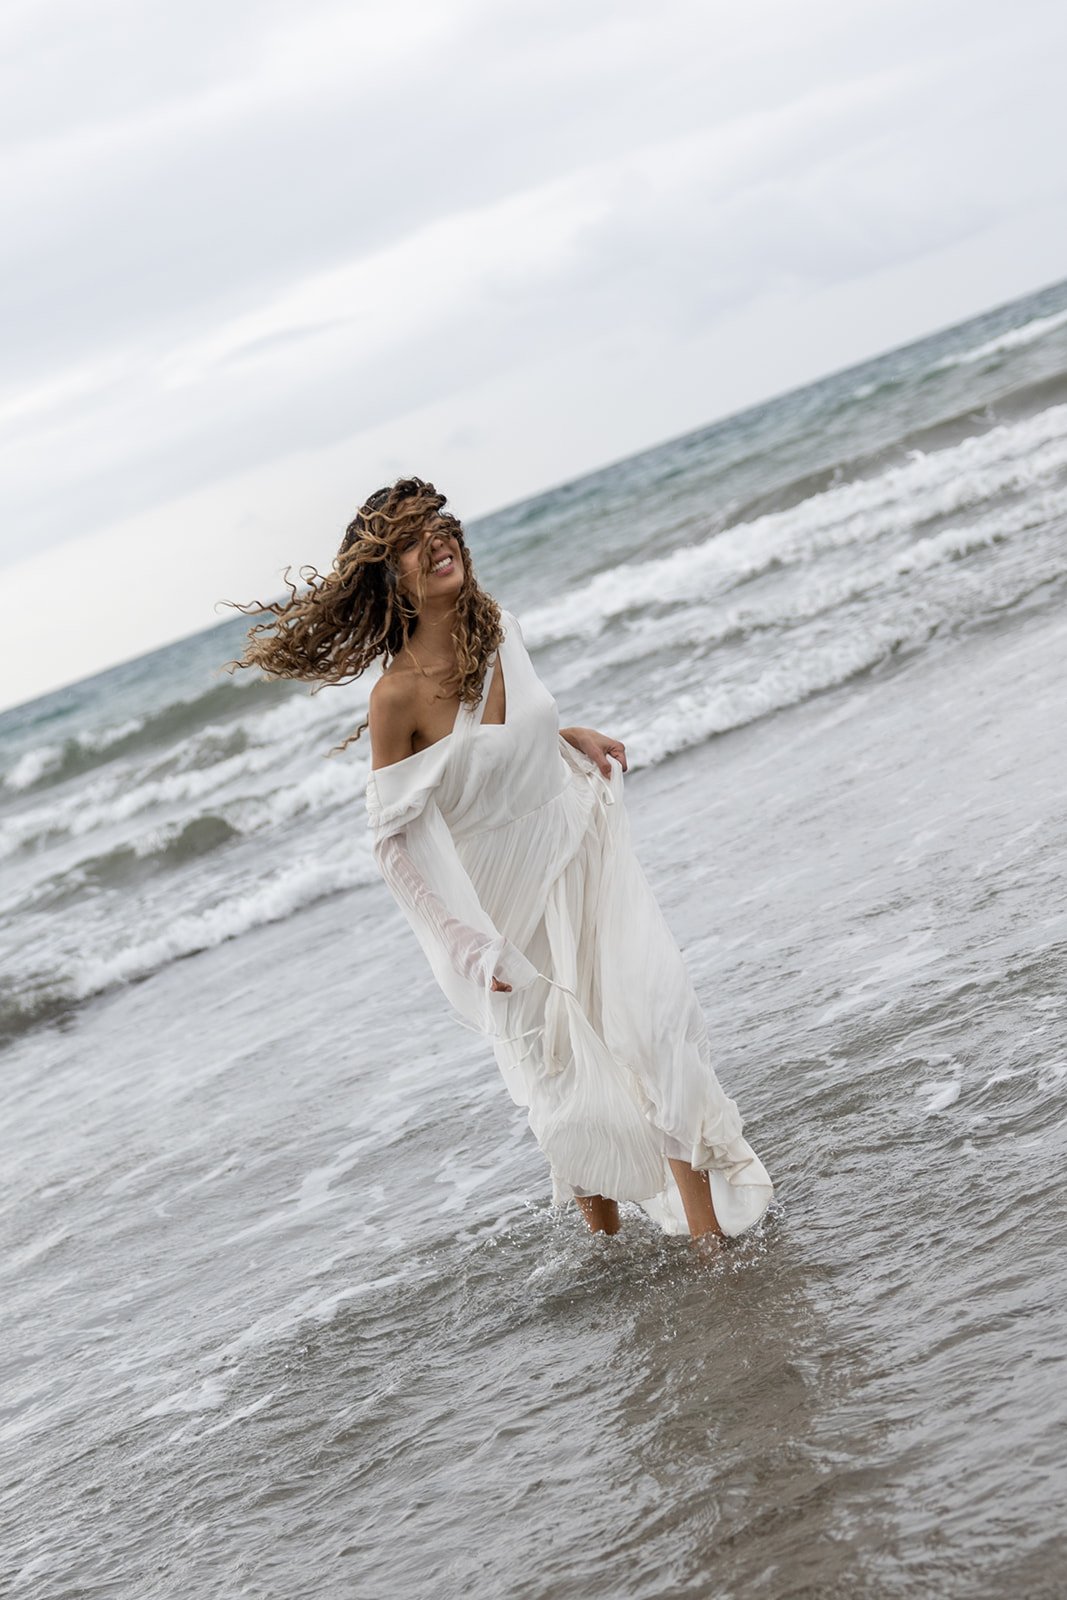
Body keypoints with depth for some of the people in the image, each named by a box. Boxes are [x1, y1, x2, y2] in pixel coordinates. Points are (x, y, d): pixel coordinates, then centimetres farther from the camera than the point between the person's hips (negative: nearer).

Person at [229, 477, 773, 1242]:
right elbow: (397, 836, -14)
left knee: (651, 1013, -7)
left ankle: (707, 1227, 3)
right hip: (508, 889, -4)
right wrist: (472, 944, -14)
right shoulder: (399, 693, -22)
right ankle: (606, 1237, 33)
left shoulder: (500, 629, -4)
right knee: (565, 1071, 8)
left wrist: (575, 736, 1)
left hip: (582, 855, 4)